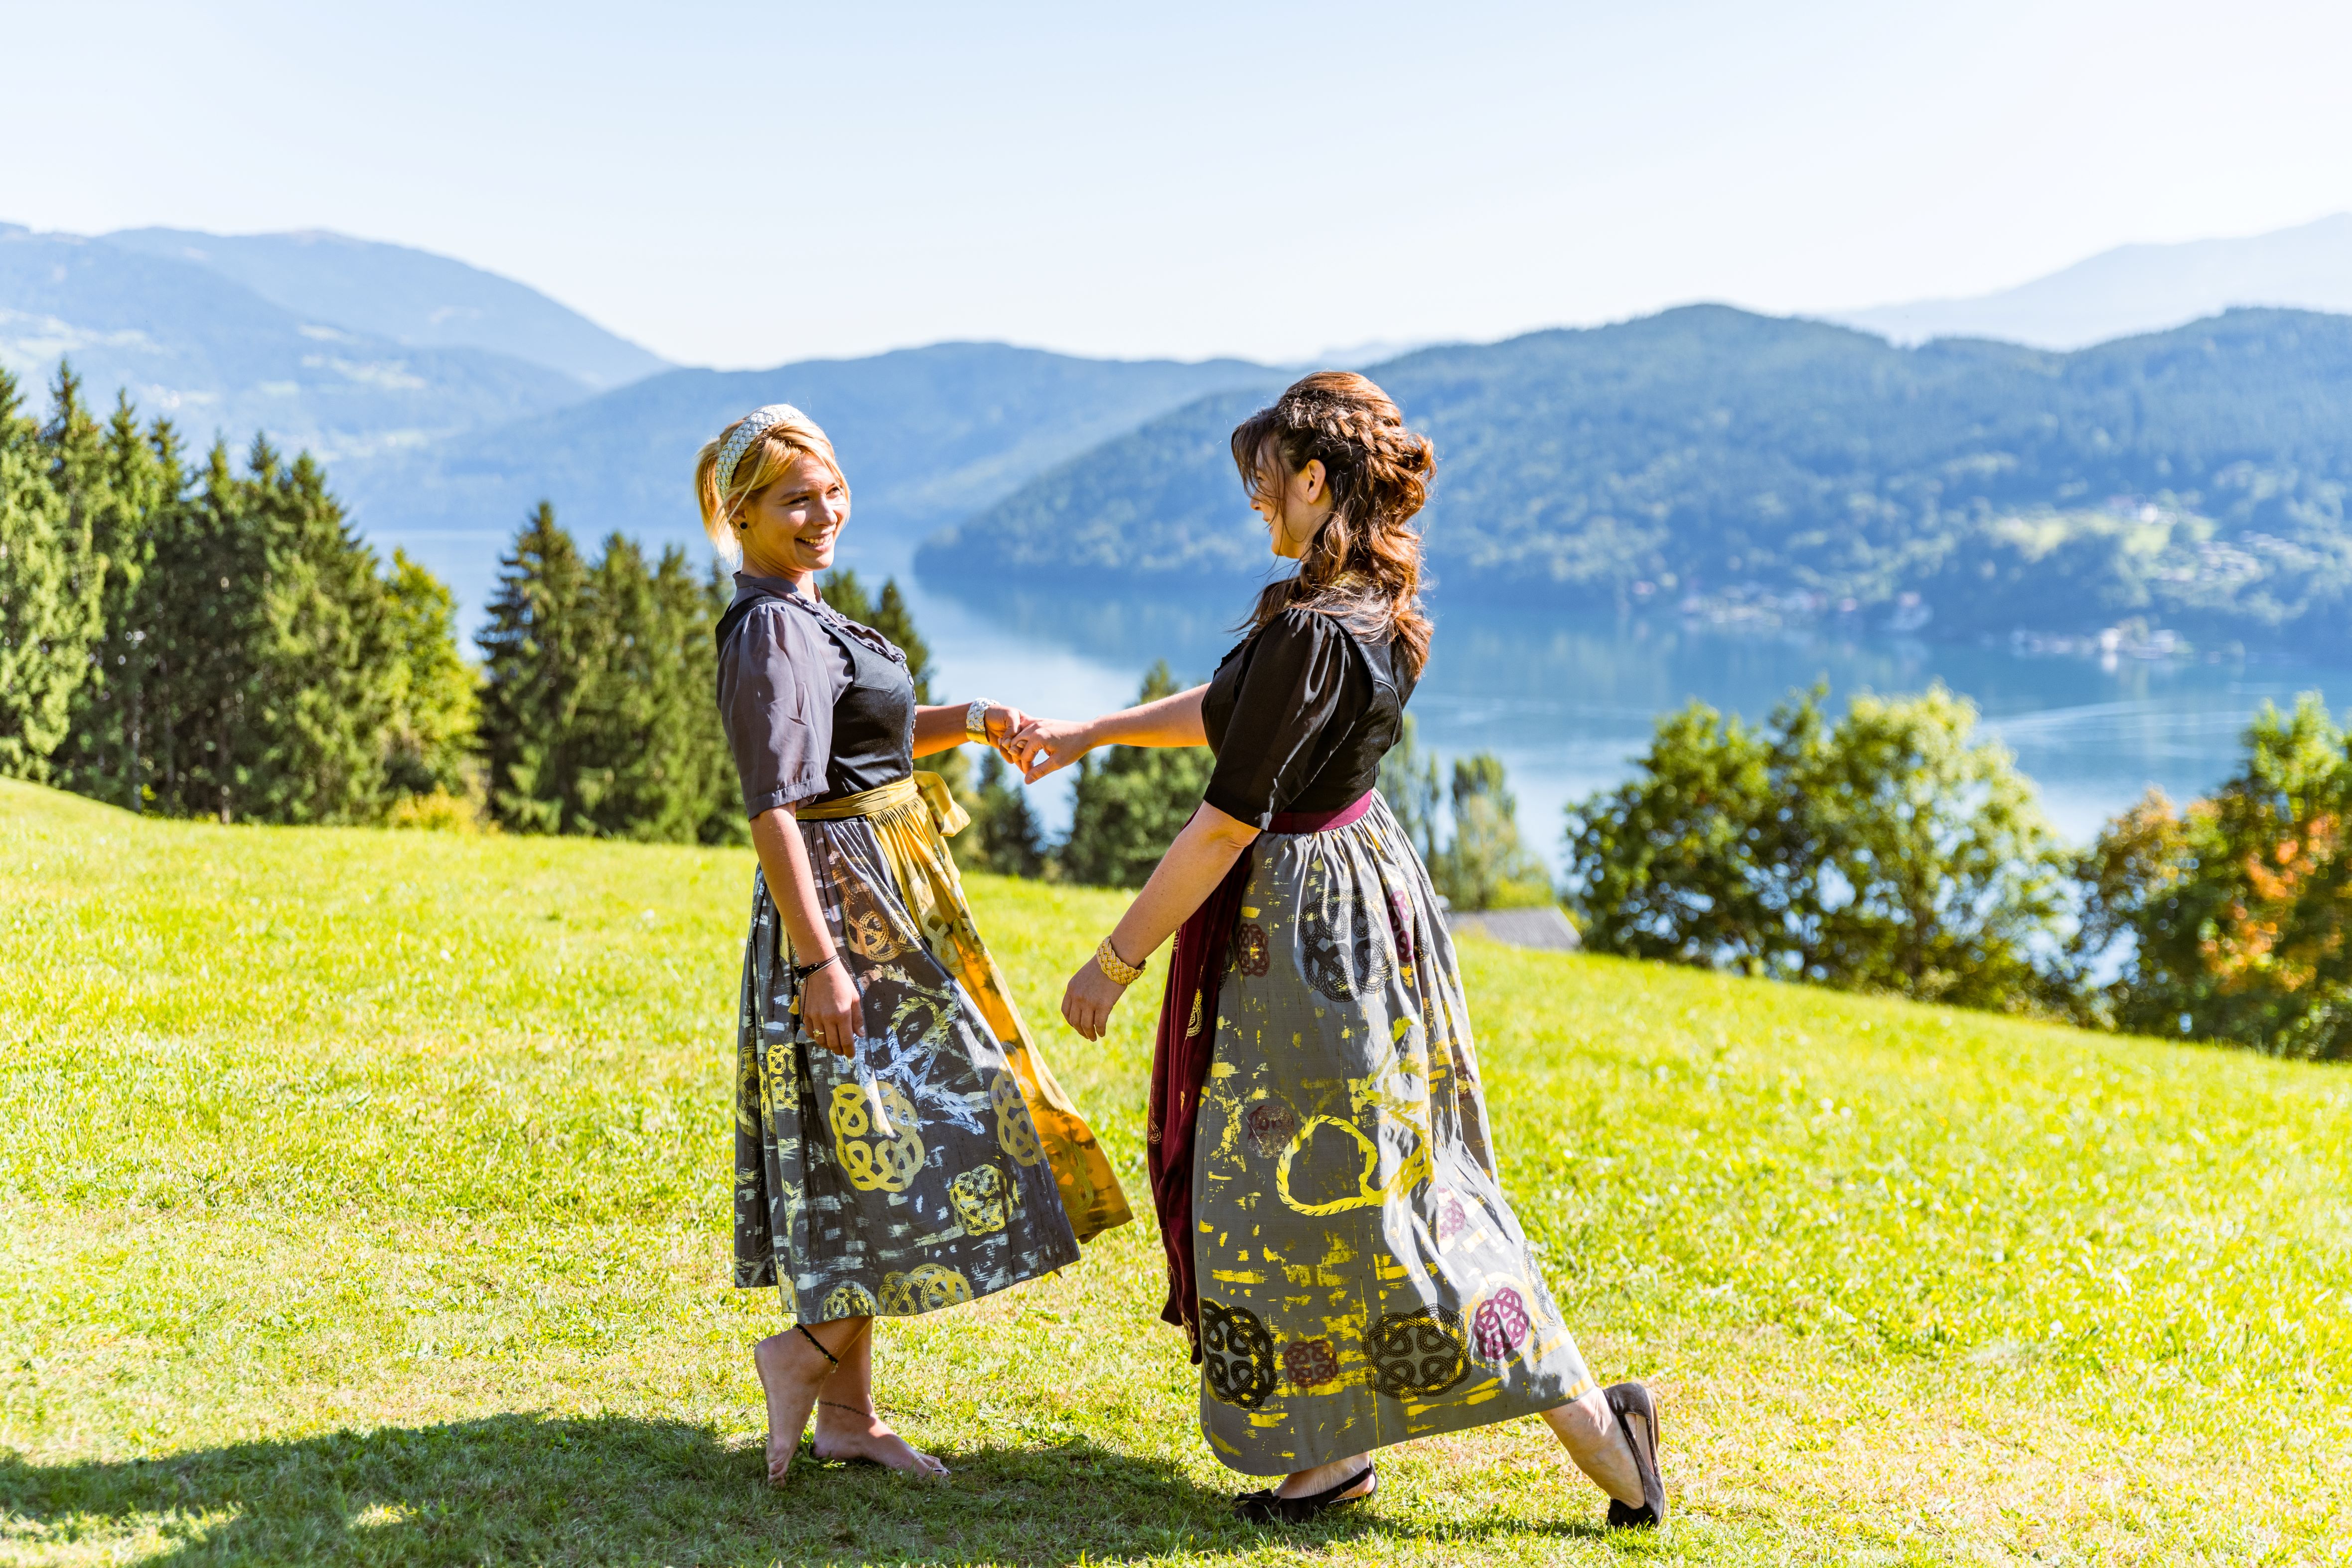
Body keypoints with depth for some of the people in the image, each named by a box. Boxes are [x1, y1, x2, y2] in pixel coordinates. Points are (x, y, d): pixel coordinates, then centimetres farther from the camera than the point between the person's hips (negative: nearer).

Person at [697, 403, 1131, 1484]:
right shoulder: (769, 629, -15)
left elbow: (869, 736, 27)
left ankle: (847, 1413, 18)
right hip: (844, 905, -10)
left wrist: (970, 721, 10)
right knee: (923, 1134, -7)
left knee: (866, 1157, 11)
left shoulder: (802, 617, 15)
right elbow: (773, 807, -21)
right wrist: (816, 960, -25)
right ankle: (806, 1350, 5)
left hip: (880, 904, 10)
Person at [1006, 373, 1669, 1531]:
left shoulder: (1309, 633, -25)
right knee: (1318, 1178, 17)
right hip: (1360, 884, 9)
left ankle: (1593, 1428, 7)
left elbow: (1224, 829, -21)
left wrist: (1114, 961, -12)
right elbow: (1233, 709, 19)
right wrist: (1088, 735, 20)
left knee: (1372, 1190, 0)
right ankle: (1330, 1443, 29)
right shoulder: (1377, 608, 4)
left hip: (1304, 919, -9)